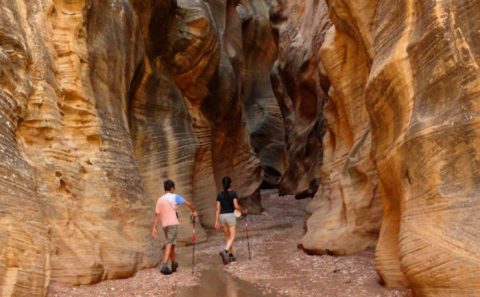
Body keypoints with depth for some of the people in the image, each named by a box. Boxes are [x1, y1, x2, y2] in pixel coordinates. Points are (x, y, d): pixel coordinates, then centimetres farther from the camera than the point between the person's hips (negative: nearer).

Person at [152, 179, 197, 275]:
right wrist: (193, 211, 14)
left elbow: (157, 215, 3)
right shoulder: (174, 197, -2)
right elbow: (188, 204, -5)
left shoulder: (160, 200, 9)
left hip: (164, 225, 5)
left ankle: (174, 264, 30)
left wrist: (154, 228, 0)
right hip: (173, 223, -5)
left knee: (171, 244, 19)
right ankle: (164, 266, -22)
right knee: (169, 245, -11)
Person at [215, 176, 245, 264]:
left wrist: (216, 221, 3)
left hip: (222, 216, 4)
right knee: (232, 237, -3)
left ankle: (230, 255, 20)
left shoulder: (219, 194, 5)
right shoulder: (233, 193, -6)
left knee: (227, 237, 16)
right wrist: (243, 210, 5)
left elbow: (218, 208, 2)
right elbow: (236, 206, -14)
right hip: (230, 215, -4)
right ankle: (225, 251, -28)